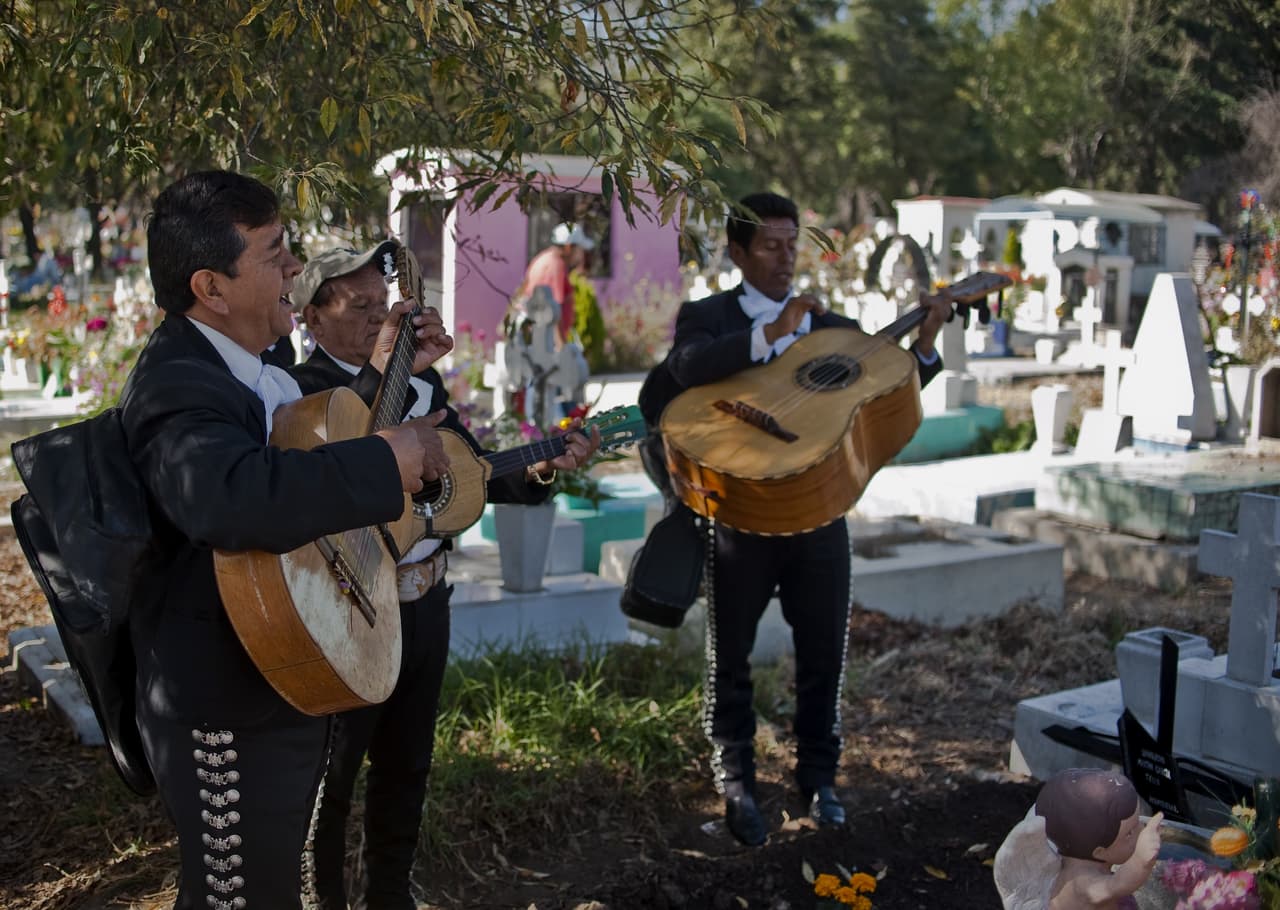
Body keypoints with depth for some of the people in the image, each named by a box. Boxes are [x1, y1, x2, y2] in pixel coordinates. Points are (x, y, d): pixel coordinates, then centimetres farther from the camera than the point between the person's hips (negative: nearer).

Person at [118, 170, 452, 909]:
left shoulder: (252, 367, 8)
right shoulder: (179, 383, -25)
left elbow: (309, 449, 27)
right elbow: (232, 498, -47)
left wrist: (381, 376, 16)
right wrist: (392, 456, -37)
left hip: (290, 687, 10)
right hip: (232, 716, -10)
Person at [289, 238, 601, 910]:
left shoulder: (422, 381, 7)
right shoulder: (300, 393, -14)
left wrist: (543, 468, -9)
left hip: (424, 601, 7)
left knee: (406, 763, 20)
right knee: (327, 776, 9)